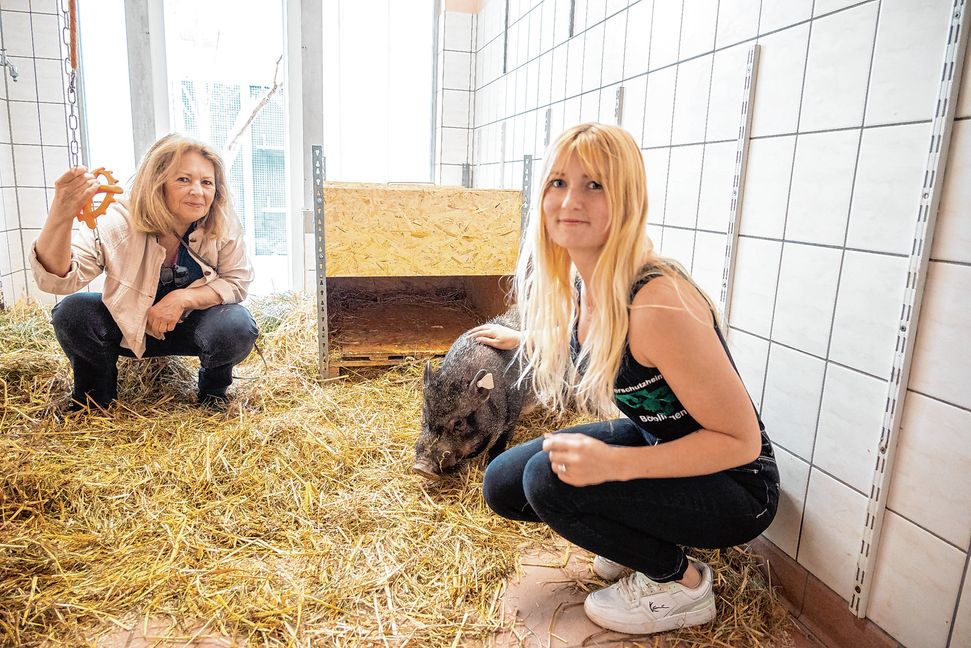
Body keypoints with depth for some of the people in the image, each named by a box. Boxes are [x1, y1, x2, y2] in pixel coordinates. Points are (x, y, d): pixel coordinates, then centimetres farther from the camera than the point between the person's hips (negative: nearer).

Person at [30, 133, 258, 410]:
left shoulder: (224, 224, -21)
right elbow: (57, 279, -31)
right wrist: (61, 215, -50)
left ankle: (213, 389, 3)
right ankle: (95, 394, 5)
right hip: (128, 326, 1)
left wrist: (184, 298, -28)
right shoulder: (119, 222, -23)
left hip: (194, 324, -1)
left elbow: (237, 281, -11)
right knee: (71, 313, -25)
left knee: (238, 327, -31)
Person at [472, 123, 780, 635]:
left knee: (550, 478, -26)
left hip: (734, 485, -7)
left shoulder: (659, 304, -32)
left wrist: (614, 464, -35)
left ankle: (680, 582, 0)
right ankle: (640, 537, 18)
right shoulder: (579, 282, -7)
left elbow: (741, 440, -25)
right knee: (503, 484, 0)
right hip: (652, 440, 7)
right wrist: (518, 338, 28)